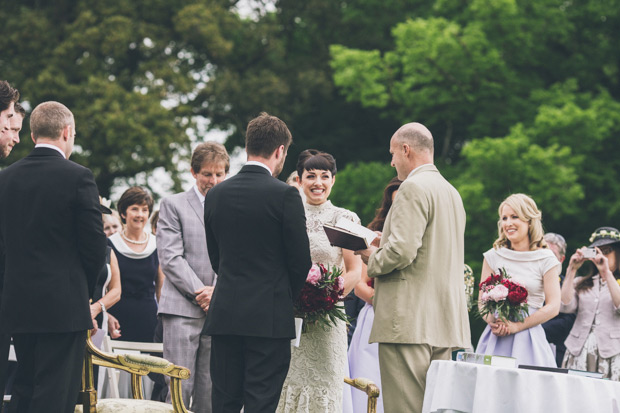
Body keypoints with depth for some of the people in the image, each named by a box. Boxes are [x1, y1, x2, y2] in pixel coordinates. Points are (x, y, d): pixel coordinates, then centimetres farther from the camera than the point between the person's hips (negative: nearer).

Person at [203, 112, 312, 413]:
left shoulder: (216, 194, 7)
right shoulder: (284, 195, -9)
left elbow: (216, 258, 12)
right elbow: (300, 260, -5)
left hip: (224, 313, 5)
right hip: (269, 317, -5)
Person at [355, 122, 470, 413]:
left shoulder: (414, 188, -11)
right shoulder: (451, 192, 18)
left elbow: (402, 251, -20)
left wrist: (372, 258, -1)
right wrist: (384, 243, 20)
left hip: (411, 321, -9)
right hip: (444, 322, 9)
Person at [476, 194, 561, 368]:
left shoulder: (545, 259, 2)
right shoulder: (493, 256, 10)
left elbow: (553, 307, -3)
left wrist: (517, 326, -12)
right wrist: (493, 323, -12)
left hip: (529, 338, -2)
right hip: (495, 338, 2)